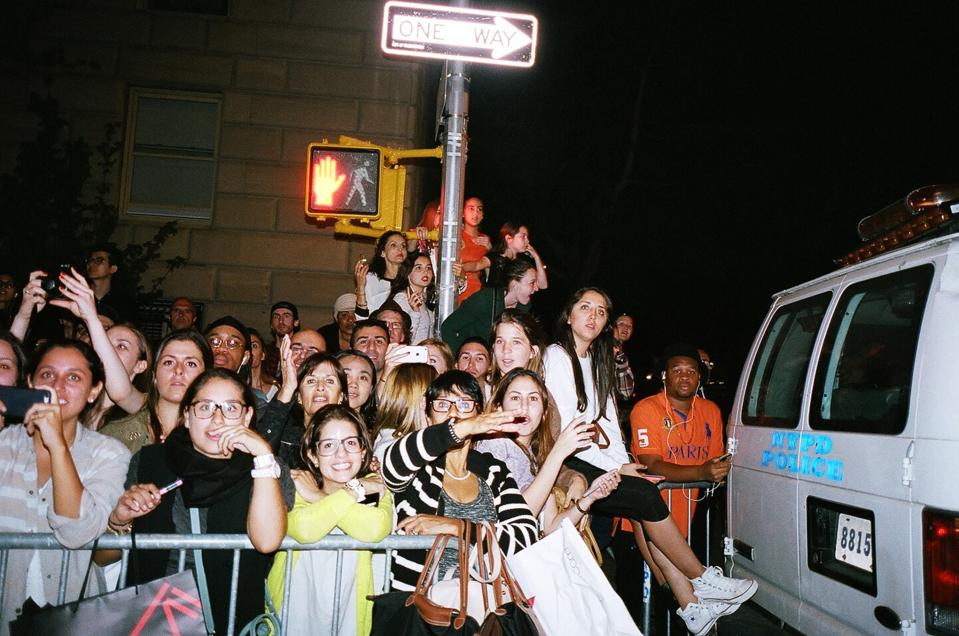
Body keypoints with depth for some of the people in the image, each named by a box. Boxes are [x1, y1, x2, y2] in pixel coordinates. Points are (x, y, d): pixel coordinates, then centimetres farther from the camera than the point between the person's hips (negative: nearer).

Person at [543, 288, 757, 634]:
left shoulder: (596, 361, 18)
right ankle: (703, 580, -5)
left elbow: (609, 422, 13)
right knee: (646, 496, -18)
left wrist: (625, 465, -3)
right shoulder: (557, 356, -7)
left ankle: (689, 602, -12)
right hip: (567, 466, -7)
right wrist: (616, 468, -12)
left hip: (594, 462, 7)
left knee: (642, 513, -13)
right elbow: (563, 430, -13)